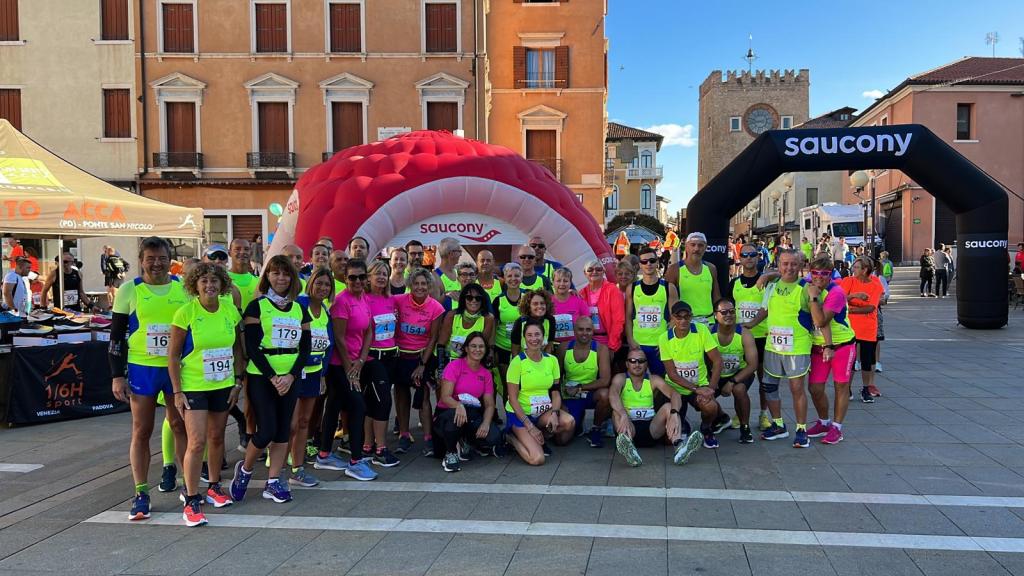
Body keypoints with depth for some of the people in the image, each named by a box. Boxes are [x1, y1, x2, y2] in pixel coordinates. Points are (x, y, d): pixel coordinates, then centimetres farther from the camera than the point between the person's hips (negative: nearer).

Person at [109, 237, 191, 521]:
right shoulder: (129, 289, -1)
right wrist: (117, 375, -4)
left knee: (181, 425, 9)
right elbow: (116, 335, 1)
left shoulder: (183, 286, 4)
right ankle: (141, 494, 13)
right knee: (141, 431, 4)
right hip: (141, 369, -1)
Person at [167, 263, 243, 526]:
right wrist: (177, 391, -10)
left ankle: (214, 487, 32)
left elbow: (237, 349, 8)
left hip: (223, 386, 4)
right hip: (193, 386, -4)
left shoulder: (230, 310, -1)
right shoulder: (185, 313, -12)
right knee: (197, 442, -9)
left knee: (216, 437, 15)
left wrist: (238, 382, 4)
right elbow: (173, 354, -8)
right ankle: (191, 500, 2)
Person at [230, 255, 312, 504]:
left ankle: (273, 482, 15)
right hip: (261, 376, -4)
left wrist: (291, 376, -8)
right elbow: (251, 346, -8)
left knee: (283, 430, 5)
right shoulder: (256, 307, -3)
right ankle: (244, 469, 18)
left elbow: (306, 347, 6)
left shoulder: (300, 309, 9)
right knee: (266, 430, -8)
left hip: (290, 377, 4)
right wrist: (272, 377, -14)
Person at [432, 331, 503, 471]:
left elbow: (489, 404, 2)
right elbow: (445, 397, -17)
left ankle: (464, 441, 11)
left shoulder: (486, 374, 8)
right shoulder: (454, 365, -8)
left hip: (472, 416, 5)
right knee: (456, 414, -41)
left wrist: (485, 423, -19)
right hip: (445, 414, -4)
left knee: (494, 437, -24)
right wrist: (458, 406, -39)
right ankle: (450, 453, -13)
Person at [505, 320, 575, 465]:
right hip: (520, 413, -5)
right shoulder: (518, 361, -12)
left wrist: (554, 413, -17)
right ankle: (512, 438, 6)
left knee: (569, 422, -26)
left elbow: (556, 392, 4)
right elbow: (512, 399, -12)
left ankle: (541, 439, 2)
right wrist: (529, 426, -17)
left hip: (544, 411, 5)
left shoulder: (552, 360, 2)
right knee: (537, 459, -23)